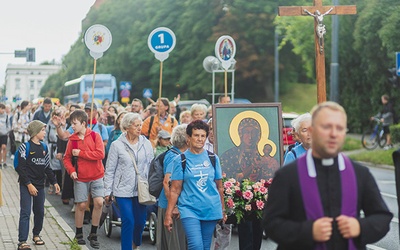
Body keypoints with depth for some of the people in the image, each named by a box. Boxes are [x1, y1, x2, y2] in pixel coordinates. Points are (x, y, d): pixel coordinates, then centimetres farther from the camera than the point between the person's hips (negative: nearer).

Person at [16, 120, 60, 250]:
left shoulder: (43, 148, 12)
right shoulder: (25, 147, -9)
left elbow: (47, 167, 17)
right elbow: (20, 168, -13)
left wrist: (54, 182, 9)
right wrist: (29, 184, -19)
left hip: (40, 185, 6)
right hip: (26, 185, -6)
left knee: (40, 212, 12)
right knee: (25, 212, -10)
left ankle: (36, 234, 32)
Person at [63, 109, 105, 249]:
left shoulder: (95, 136, -7)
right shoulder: (72, 139, 0)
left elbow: (100, 154, -18)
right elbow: (67, 158, 7)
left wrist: (80, 152, -17)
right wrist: (71, 170, -11)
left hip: (96, 176, -1)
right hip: (80, 178, 1)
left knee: (99, 202, -10)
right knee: (81, 205, 4)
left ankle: (93, 234, 4)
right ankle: (79, 234, 21)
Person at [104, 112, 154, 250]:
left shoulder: (146, 143, 3)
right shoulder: (117, 145, -4)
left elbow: (151, 166, 8)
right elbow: (110, 170, 0)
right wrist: (108, 192, -1)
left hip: (141, 190, 3)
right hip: (123, 190, -3)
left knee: (140, 221, 9)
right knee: (128, 221, -11)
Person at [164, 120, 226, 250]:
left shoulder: (213, 158, 8)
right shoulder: (180, 160, 0)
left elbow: (219, 187, 13)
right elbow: (175, 190, -2)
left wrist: (223, 210, 11)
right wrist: (168, 215, -7)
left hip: (211, 210, 3)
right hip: (189, 209, -3)